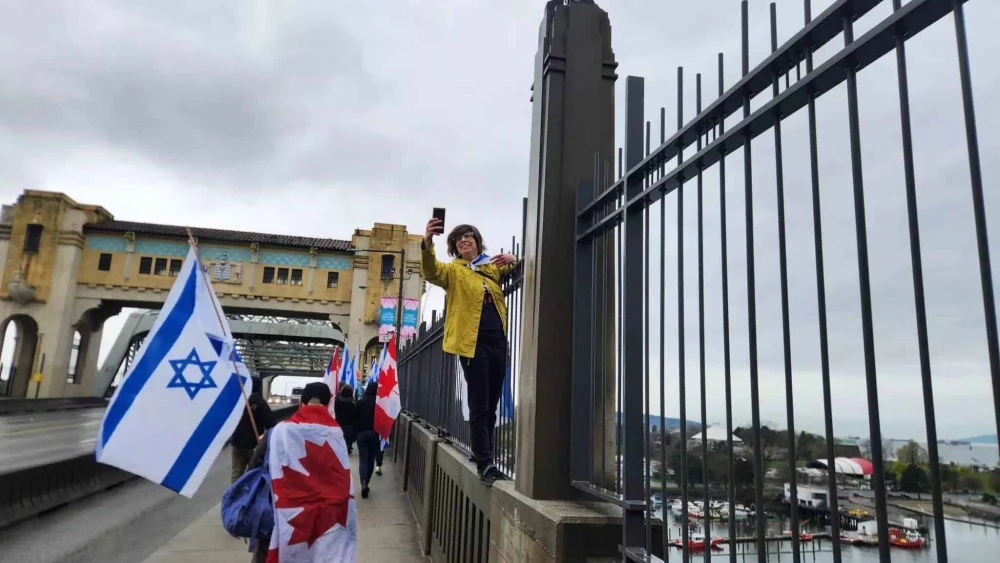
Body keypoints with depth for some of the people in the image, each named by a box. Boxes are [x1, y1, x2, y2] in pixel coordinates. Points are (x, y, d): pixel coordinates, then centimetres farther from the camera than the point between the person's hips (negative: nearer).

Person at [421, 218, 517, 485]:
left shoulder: (492, 265, 18)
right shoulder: (453, 270, 5)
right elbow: (431, 272, -14)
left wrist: (512, 259, 1)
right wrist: (427, 243, -35)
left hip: (497, 340, 5)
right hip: (473, 341, -5)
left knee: (492, 404, 13)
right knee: (479, 405, -7)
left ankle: (481, 454, 28)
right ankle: (485, 463, -3)